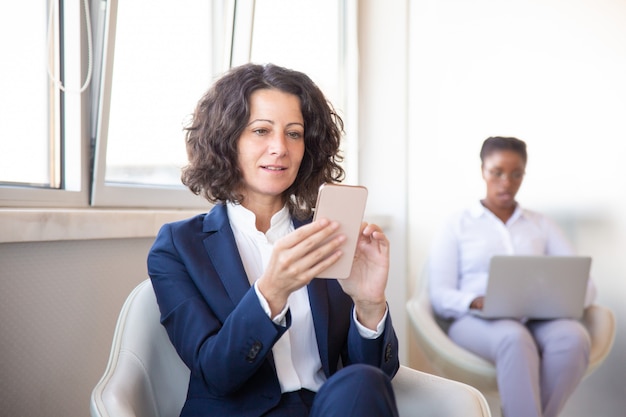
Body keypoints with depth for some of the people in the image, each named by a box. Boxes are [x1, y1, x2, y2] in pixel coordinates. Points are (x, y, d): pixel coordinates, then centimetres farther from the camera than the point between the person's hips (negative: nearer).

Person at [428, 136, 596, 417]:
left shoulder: (542, 225, 19)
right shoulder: (457, 226, 11)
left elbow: (585, 285, 11)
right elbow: (440, 296, 1)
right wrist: (476, 302, -21)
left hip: (538, 320, 3)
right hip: (476, 321, -3)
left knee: (572, 337, -32)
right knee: (515, 338, -38)